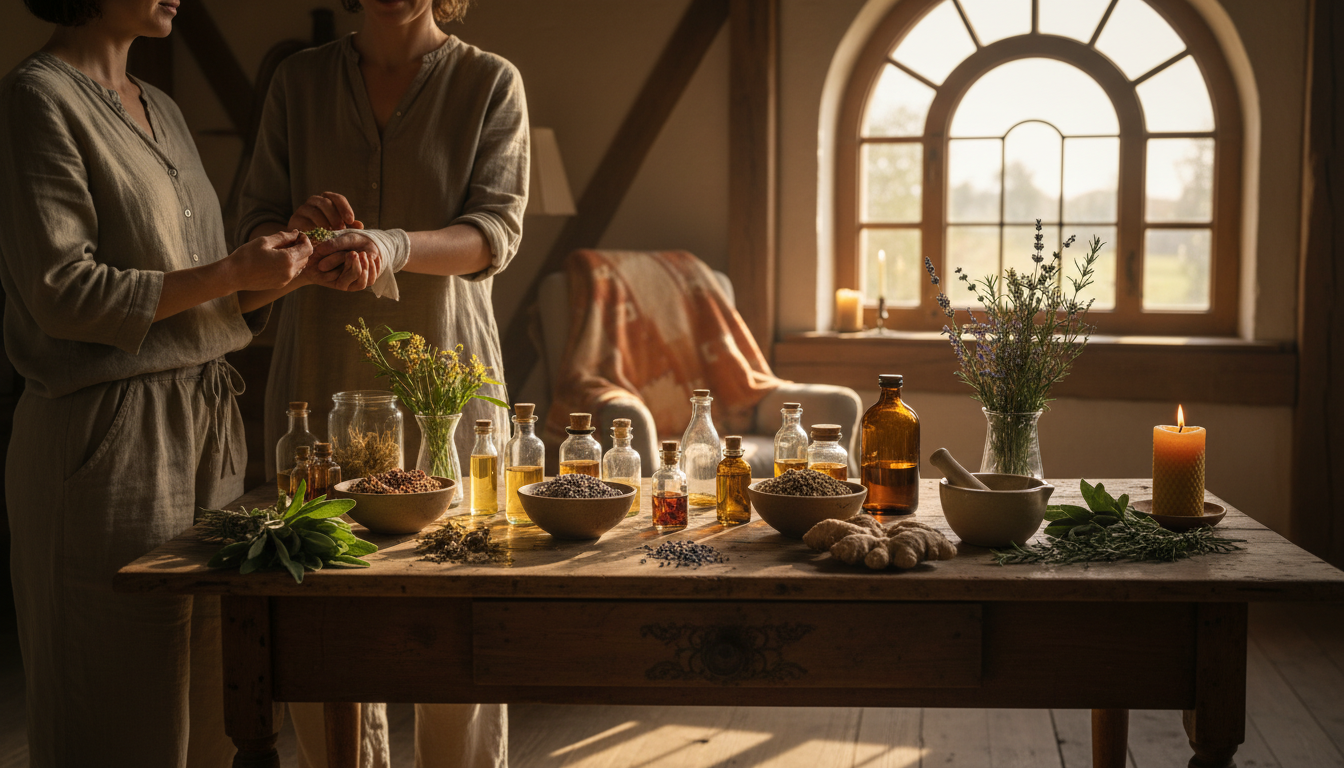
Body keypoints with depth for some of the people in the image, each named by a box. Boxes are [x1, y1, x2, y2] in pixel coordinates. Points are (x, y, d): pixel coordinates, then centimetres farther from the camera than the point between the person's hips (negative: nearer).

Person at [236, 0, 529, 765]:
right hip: (322, 376, 2)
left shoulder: (491, 82, 3)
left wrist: (394, 246, -26)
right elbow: (254, 222, 10)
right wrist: (295, 229, -14)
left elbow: (497, 229, -7)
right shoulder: (300, 80, 10)